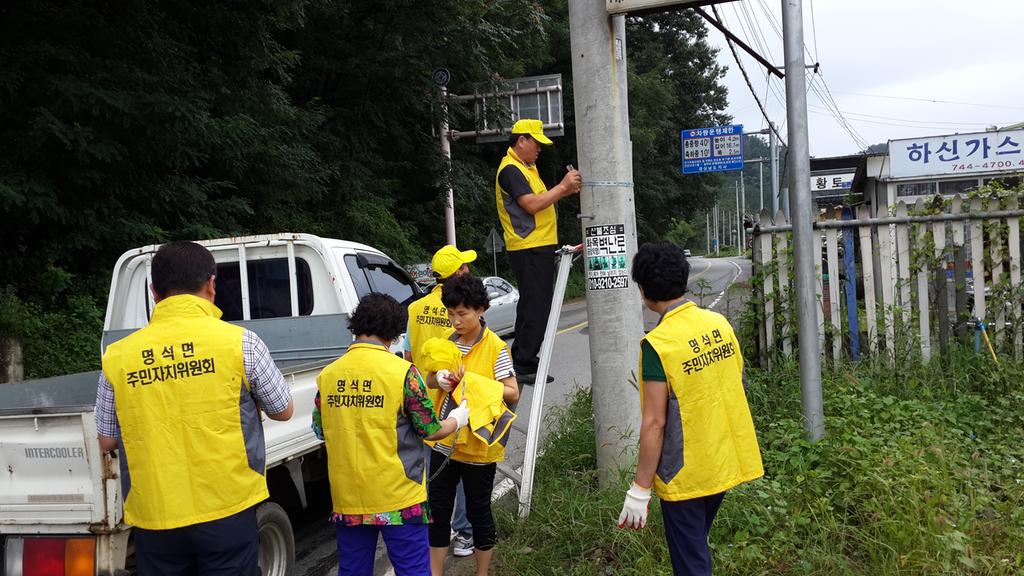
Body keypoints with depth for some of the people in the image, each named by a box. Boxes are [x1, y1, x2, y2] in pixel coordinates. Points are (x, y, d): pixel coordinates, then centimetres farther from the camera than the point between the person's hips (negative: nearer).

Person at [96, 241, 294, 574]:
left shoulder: (117, 356, -2)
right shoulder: (239, 342, -8)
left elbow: (107, 441, 8)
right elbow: (283, 411, 5)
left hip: (153, 521, 2)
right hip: (227, 512, -2)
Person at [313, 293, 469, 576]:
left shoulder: (328, 374, 1)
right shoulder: (402, 372, -12)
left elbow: (320, 431, 12)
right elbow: (430, 431, -5)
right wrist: (457, 420, 16)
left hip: (347, 499, 4)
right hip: (398, 498, -4)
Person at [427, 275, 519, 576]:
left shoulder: (496, 347, -13)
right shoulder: (449, 339, 4)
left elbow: (512, 393, -15)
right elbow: (431, 377, 14)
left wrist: (473, 381, -26)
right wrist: (439, 379, -10)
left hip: (478, 443, -5)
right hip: (446, 440, 5)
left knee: (478, 511, 10)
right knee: (437, 510, 11)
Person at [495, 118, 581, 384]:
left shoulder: (527, 167, 20)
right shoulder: (510, 169, -13)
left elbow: (541, 200, 22)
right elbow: (532, 205, -21)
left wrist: (567, 191, 8)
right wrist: (562, 186, -17)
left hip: (540, 246, 10)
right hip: (528, 249, -10)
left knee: (535, 306, 14)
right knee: (534, 307, -8)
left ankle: (522, 361, 21)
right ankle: (524, 366, -3)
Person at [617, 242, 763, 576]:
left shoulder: (658, 344, -21)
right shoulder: (719, 323, 0)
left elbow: (654, 423, -21)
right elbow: (737, 385, 10)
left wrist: (640, 490, -15)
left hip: (685, 475, -7)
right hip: (725, 462, 7)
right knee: (697, 545, 25)